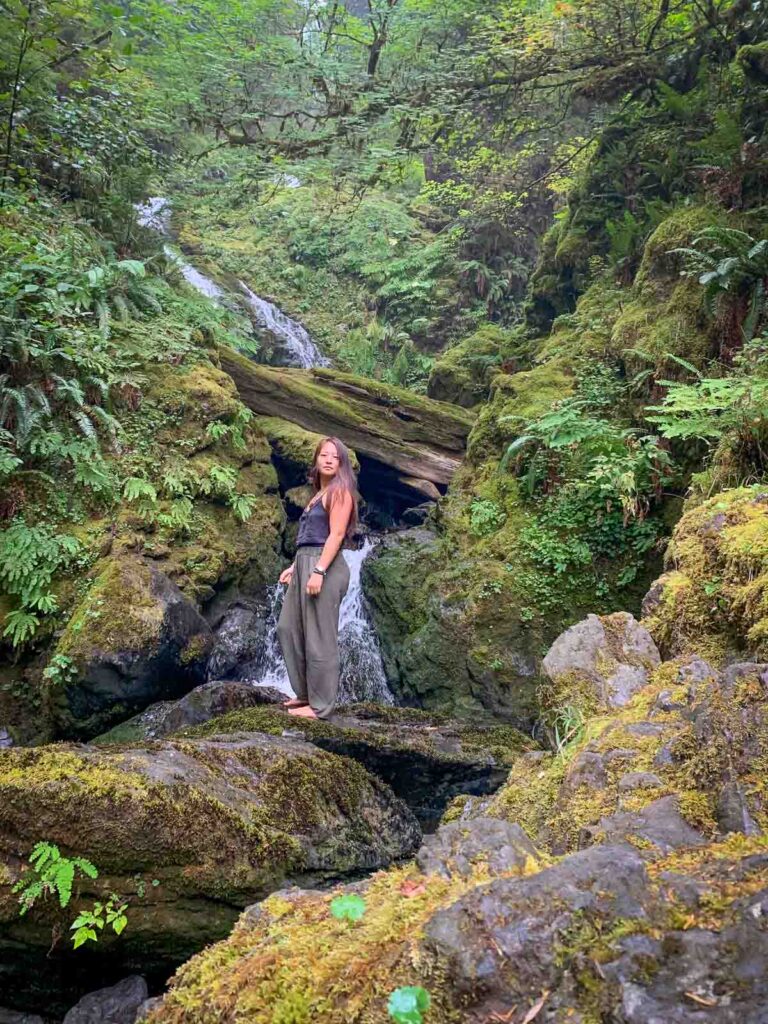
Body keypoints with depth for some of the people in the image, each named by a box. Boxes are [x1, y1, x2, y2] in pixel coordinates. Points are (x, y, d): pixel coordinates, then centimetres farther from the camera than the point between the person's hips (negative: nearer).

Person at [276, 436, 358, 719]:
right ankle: (306, 693, 22)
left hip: (325, 567, -10)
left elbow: (336, 534, -15)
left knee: (319, 637, -5)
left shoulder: (340, 492, -5)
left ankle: (320, 705, 3)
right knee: (289, 628, 13)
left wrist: (318, 571, -23)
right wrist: (295, 567, 20)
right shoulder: (319, 494, 21)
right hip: (305, 565, 10)